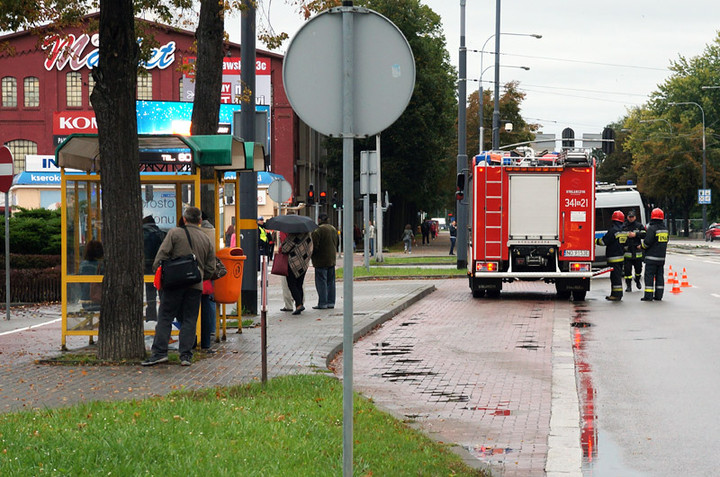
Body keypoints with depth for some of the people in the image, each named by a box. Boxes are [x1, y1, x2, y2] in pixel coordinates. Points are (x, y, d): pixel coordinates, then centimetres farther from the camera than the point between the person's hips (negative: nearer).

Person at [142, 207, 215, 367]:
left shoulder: (175, 233, 1)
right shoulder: (207, 240, 12)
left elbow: (162, 255, -6)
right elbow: (210, 269, 12)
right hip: (195, 286, 3)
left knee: (165, 317, 0)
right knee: (189, 320, 7)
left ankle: (159, 352, -6)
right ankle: (185, 354, 2)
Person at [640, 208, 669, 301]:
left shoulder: (652, 228, -14)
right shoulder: (665, 229, 10)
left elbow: (647, 242, -16)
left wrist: (642, 246, 4)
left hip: (652, 256, -7)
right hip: (662, 257, 7)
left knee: (649, 276, -4)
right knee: (659, 276, 11)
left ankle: (648, 296, -6)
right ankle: (658, 295, 12)